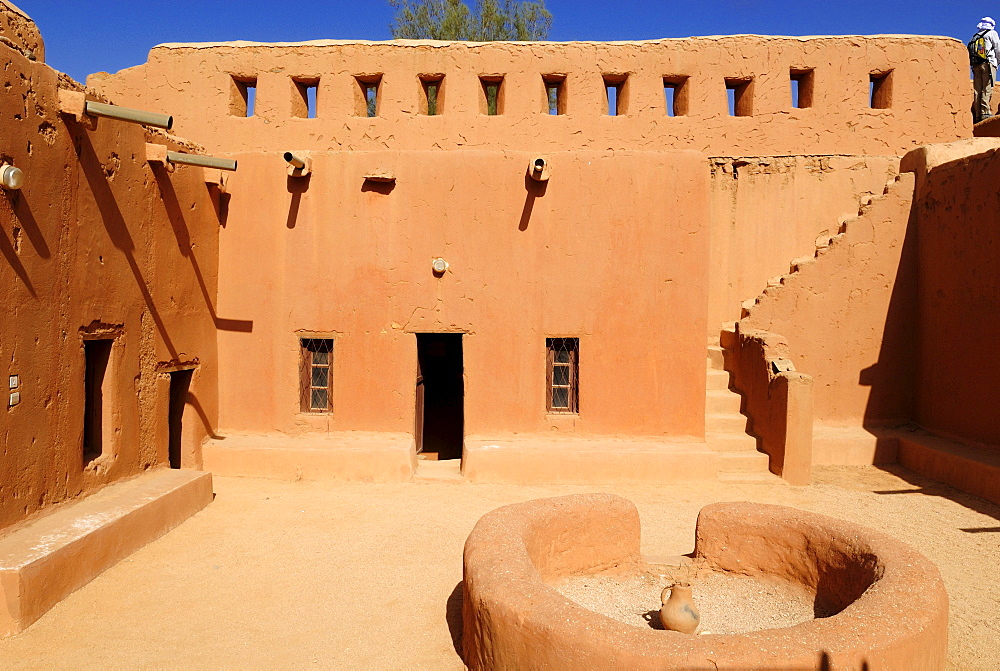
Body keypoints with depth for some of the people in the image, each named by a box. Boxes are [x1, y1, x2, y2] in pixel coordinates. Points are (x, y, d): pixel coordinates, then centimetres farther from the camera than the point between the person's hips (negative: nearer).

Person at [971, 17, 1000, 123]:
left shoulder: (975, 36, 21)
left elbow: (969, 52, 16)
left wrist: (973, 64, 17)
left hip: (975, 65, 5)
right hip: (987, 63, -5)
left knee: (978, 90, -1)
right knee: (987, 88, -11)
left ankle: (977, 115, -7)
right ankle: (985, 112, -21)